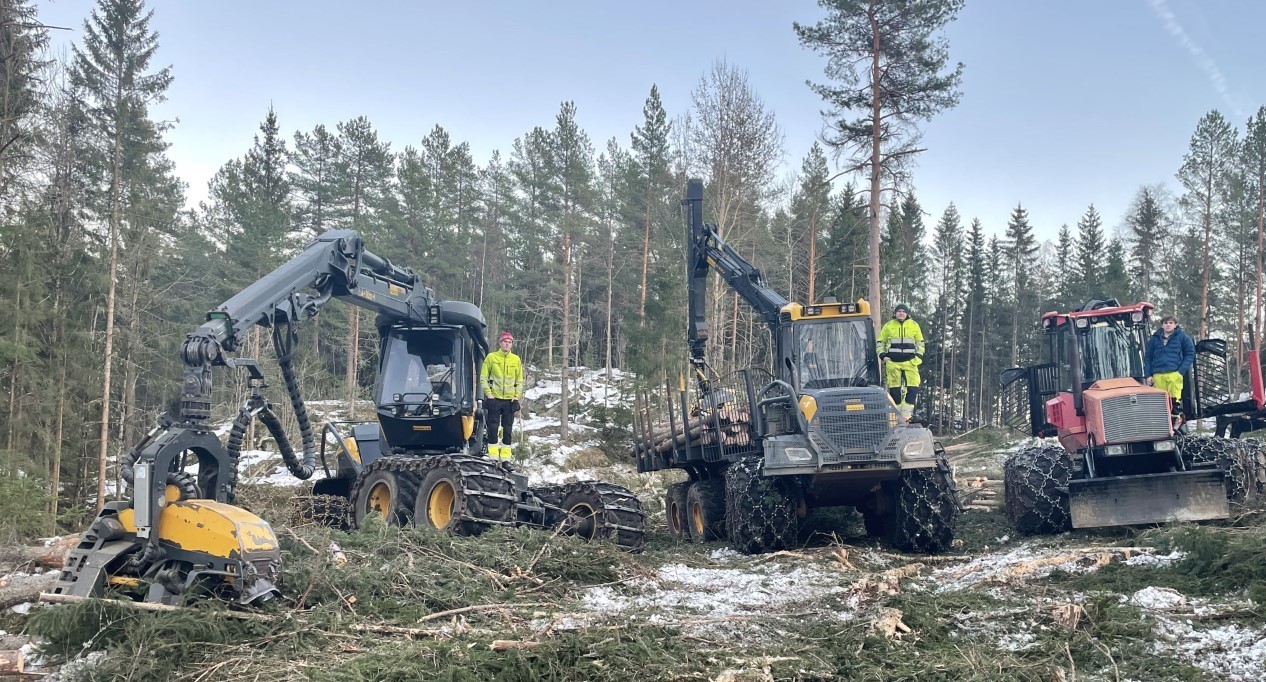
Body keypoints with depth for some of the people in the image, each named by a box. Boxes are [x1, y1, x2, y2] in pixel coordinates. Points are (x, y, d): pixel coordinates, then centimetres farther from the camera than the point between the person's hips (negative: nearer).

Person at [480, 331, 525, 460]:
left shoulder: (516, 359, 6)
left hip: (510, 400, 2)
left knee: (508, 429, 4)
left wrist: (517, 395, 0)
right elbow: (483, 377, 1)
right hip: (494, 399, -2)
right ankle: (493, 456, 3)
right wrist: (488, 393, -7)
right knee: (493, 427, -2)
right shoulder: (491, 357, 0)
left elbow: (519, 380, 11)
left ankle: (506, 457, 9)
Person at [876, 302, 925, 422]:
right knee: (894, 388, 0)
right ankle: (896, 411, 8)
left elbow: (920, 343, 17)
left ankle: (907, 411, -5)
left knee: (913, 386, -10)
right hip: (892, 362, 0)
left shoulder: (914, 325, 11)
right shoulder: (888, 326, 9)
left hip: (910, 362, 0)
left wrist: (918, 356, 4)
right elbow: (881, 343, 14)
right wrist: (883, 355, 0)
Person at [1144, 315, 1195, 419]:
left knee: (1175, 401, -11)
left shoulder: (1182, 337, 9)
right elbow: (1147, 357, 16)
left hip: (1174, 374, -2)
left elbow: (1190, 354, 7)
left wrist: (1181, 371, -4)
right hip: (1158, 375, 3)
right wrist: (1148, 375, 5)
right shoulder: (1154, 339, 16)